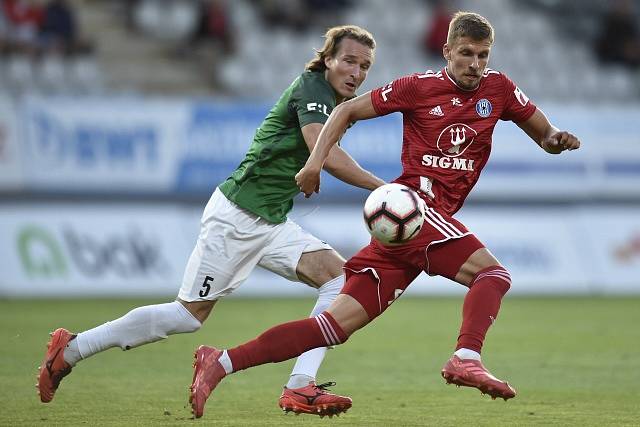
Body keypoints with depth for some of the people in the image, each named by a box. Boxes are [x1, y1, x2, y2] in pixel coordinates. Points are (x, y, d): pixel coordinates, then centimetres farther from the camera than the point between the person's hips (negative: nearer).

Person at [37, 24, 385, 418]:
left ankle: (300, 387, -14)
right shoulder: (311, 87, -15)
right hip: (236, 215, -9)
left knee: (340, 277, -8)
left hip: (271, 223, 9)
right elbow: (325, 155, -30)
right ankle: (70, 349, 8)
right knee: (190, 315, -5)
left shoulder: (337, 105, 12)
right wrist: (382, 188, -31)